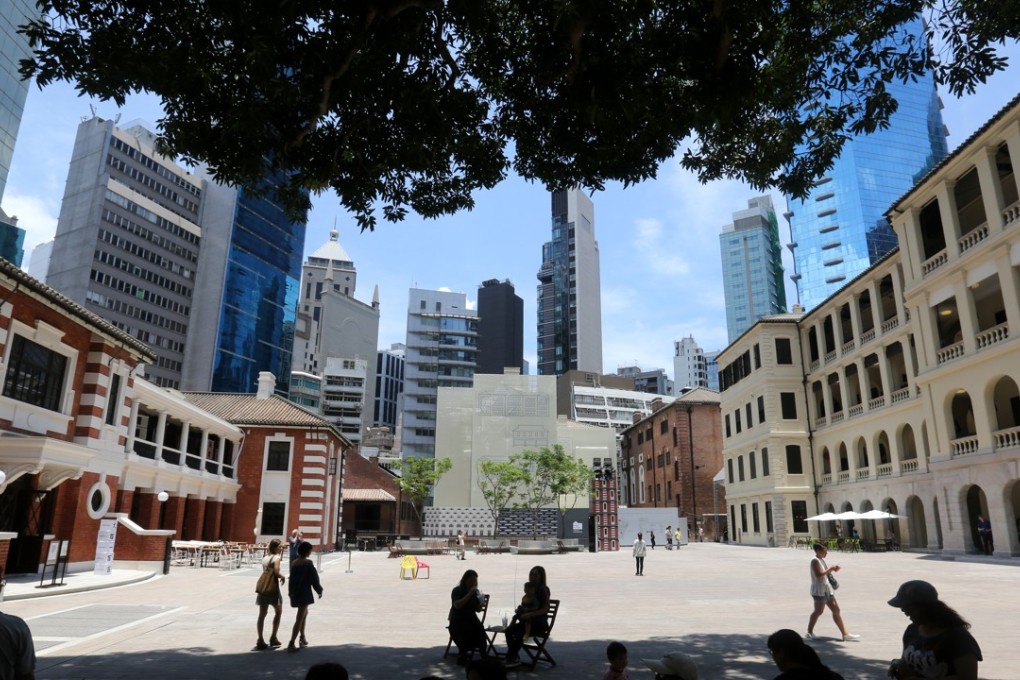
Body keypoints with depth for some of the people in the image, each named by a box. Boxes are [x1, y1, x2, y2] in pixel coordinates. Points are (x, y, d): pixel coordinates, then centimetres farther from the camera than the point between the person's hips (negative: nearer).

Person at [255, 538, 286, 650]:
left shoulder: (265, 558, 10)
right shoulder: (276, 558, -11)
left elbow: (265, 571, 7)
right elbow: (276, 572, -22)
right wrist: (282, 577, -4)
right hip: (273, 587, -6)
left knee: (262, 614, 7)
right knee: (278, 612, 13)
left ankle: (260, 641, 6)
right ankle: (273, 638, 14)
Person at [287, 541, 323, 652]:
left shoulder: (294, 563, 4)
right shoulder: (308, 563, -15)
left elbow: (292, 578, 11)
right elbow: (314, 578, -11)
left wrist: (290, 591, 21)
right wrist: (319, 591, 2)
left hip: (295, 593, 8)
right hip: (304, 593, -8)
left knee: (304, 613, 26)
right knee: (300, 619, -5)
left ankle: (302, 638, 35)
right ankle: (291, 644, -9)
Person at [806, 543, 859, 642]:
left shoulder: (821, 560, 16)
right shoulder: (815, 560, -15)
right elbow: (819, 574, -25)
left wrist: (832, 569, 7)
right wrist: (830, 568, -18)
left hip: (826, 589, 10)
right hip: (819, 590, -10)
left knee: (836, 610, 7)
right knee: (818, 611, -4)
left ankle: (846, 634, 9)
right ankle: (809, 633, 6)